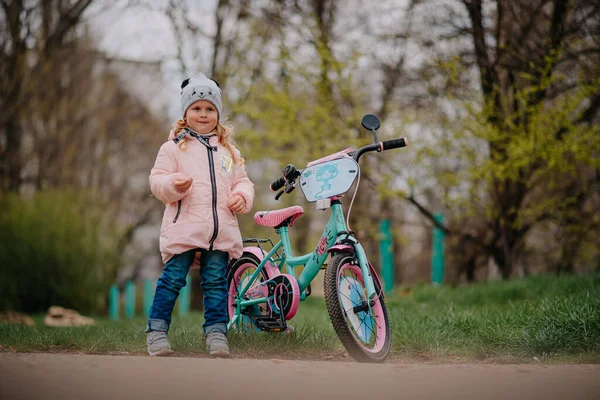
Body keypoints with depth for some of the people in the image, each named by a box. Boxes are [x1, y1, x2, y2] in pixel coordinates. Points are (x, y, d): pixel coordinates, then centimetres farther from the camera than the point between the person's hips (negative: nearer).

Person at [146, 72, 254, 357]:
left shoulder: (228, 150, 20)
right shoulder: (174, 147, 6)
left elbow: (242, 181, 23)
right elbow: (157, 180, 0)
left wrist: (242, 196, 1)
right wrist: (173, 185, -21)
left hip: (221, 231, 4)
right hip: (183, 228, -4)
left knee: (216, 282, 4)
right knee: (172, 279, -6)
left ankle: (216, 333, 10)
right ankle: (156, 332, 1)